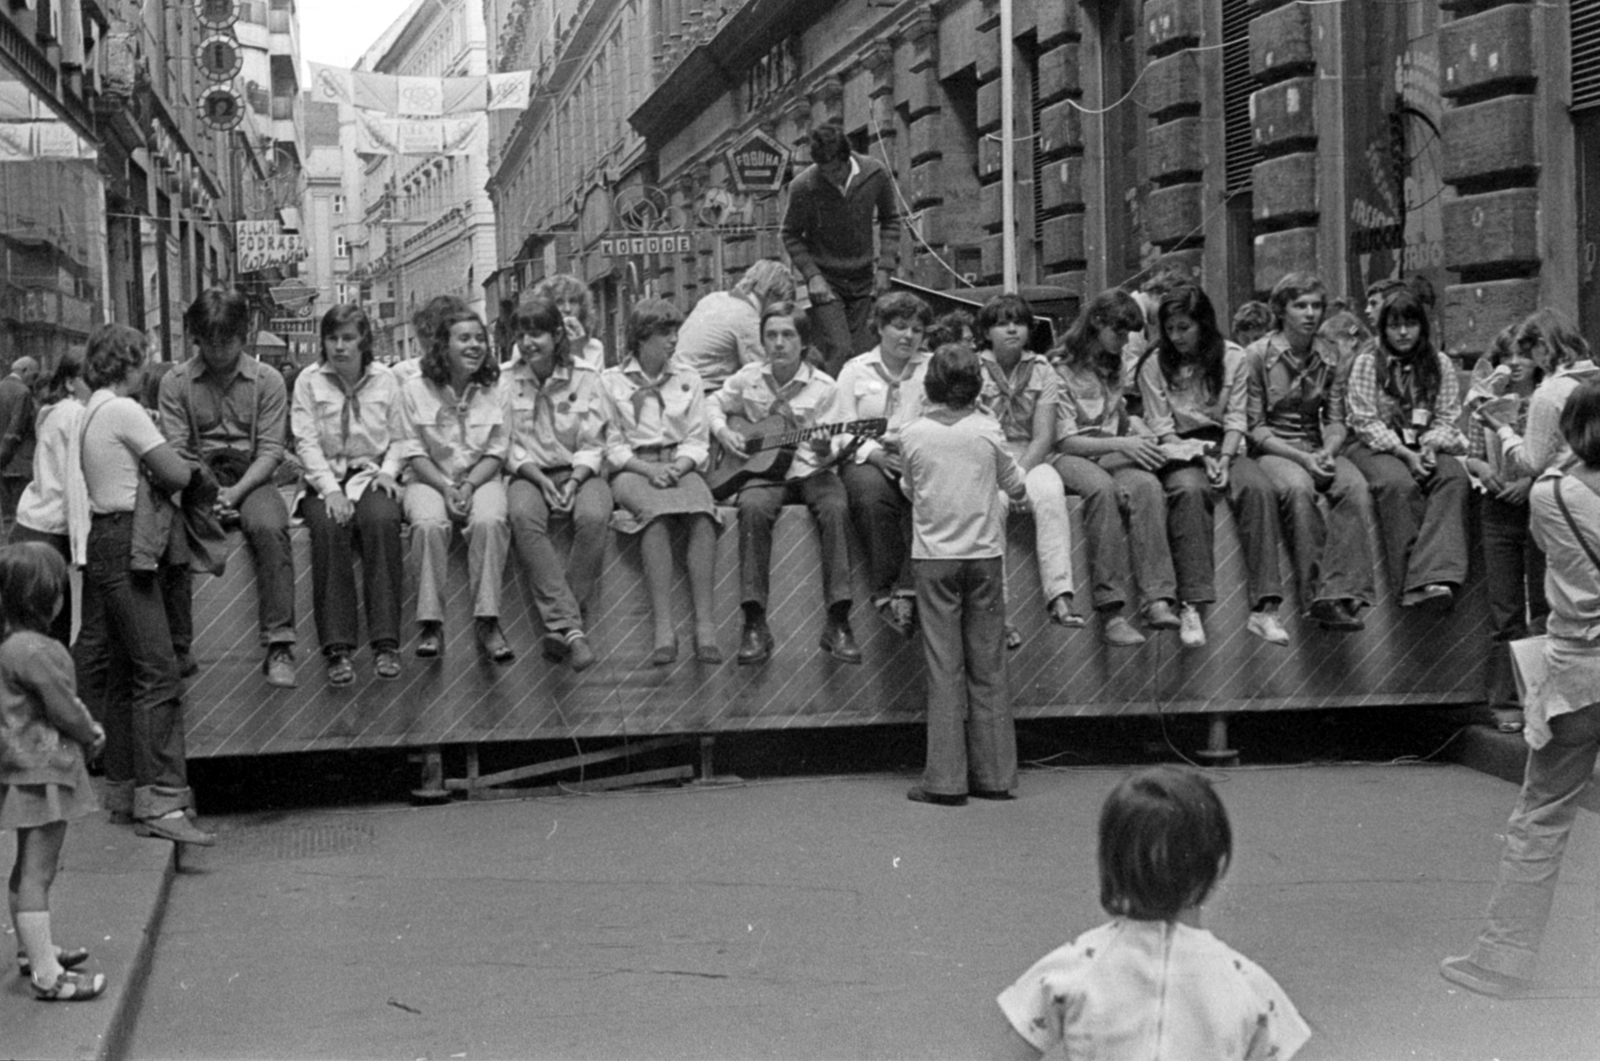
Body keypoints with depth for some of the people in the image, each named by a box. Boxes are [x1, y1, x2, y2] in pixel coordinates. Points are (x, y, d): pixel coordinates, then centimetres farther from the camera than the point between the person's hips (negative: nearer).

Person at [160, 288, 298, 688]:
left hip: (251, 478, -1)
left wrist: (236, 492, -19)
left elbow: (270, 450, -3)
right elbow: (174, 451, 0)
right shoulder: (175, 382, 6)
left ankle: (279, 646, -33)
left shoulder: (267, 380, 4)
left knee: (269, 527, -34)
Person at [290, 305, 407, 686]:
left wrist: (388, 470, -9)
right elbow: (307, 441, -3)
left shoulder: (385, 380, 8)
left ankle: (386, 643, -33)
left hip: (372, 474, 1)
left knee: (381, 521, -33)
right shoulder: (309, 381, 4)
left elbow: (399, 438, 12)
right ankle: (337, 648, -31)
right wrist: (330, 489, -15)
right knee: (329, 528, -33)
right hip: (324, 478, 0)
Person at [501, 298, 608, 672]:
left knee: (593, 516, -34)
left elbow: (592, 446, 1)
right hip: (530, 473, 0)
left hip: (579, 472, 0)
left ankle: (559, 629, -29)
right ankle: (571, 627, -40)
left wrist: (573, 482, -15)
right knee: (523, 515, -35)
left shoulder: (586, 377, 2)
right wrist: (542, 481, -12)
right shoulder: (507, 380, 4)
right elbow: (508, 445, 2)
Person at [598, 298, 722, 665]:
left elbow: (697, 442, 11)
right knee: (654, 513, -37)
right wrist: (648, 469, -13)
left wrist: (677, 467, -10)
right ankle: (663, 627, -43)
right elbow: (612, 445, 3)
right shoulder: (611, 381, 10)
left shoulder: (688, 379, 18)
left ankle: (705, 626, -40)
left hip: (679, 466, 2)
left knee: (702, 516, -33)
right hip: (631, 469, -2)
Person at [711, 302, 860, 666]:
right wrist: (723, 431, 4)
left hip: (810, 470, 0)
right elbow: (714, 404, 23)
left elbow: (825, 449, 1)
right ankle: (755, 623, -34)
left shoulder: (822, 386, 2)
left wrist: (827, 448, -22)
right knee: (753, 507, -35)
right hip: (764, 470, 1)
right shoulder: (748, 378, 8)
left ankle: (838, 622, -33)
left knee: (836, 507, -34)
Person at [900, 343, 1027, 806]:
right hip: (984, 554, 1)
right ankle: (994, 775, 11)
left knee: (944, 668, 1)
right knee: (988, 666, 8)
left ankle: (946, 780, 0)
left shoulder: (913, 434, -5)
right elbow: (1016, 486, 9)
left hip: (934, 557, -1)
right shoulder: (988, 430, -4)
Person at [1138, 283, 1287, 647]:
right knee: (1190, 490, -36)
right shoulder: (1155, 363, 1)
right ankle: (1191, 607, -41)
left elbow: (1236, 418, 3)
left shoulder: (1232, 357, 6)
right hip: (1179, 451, -2)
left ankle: (1263, 607, -34)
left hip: (1224, 446, 2)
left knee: (1257, 487, -30)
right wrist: (1200, 458, -16)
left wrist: (1225, 458, -14)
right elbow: (1161, 427, -3)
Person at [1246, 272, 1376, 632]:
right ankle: (1317, 593, -36)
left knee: (1355, 486, -29)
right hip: (1272, 450, -4)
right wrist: (1302, 458, -18)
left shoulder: (1330, 356, 11)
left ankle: (1340, 593, -36)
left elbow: (1336, 421, 10)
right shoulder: (1257, 355, -2)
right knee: (1298, 488, -37)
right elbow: (1254, 427, -5)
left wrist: (1327, 452, -14)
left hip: (1318, 449, 4)